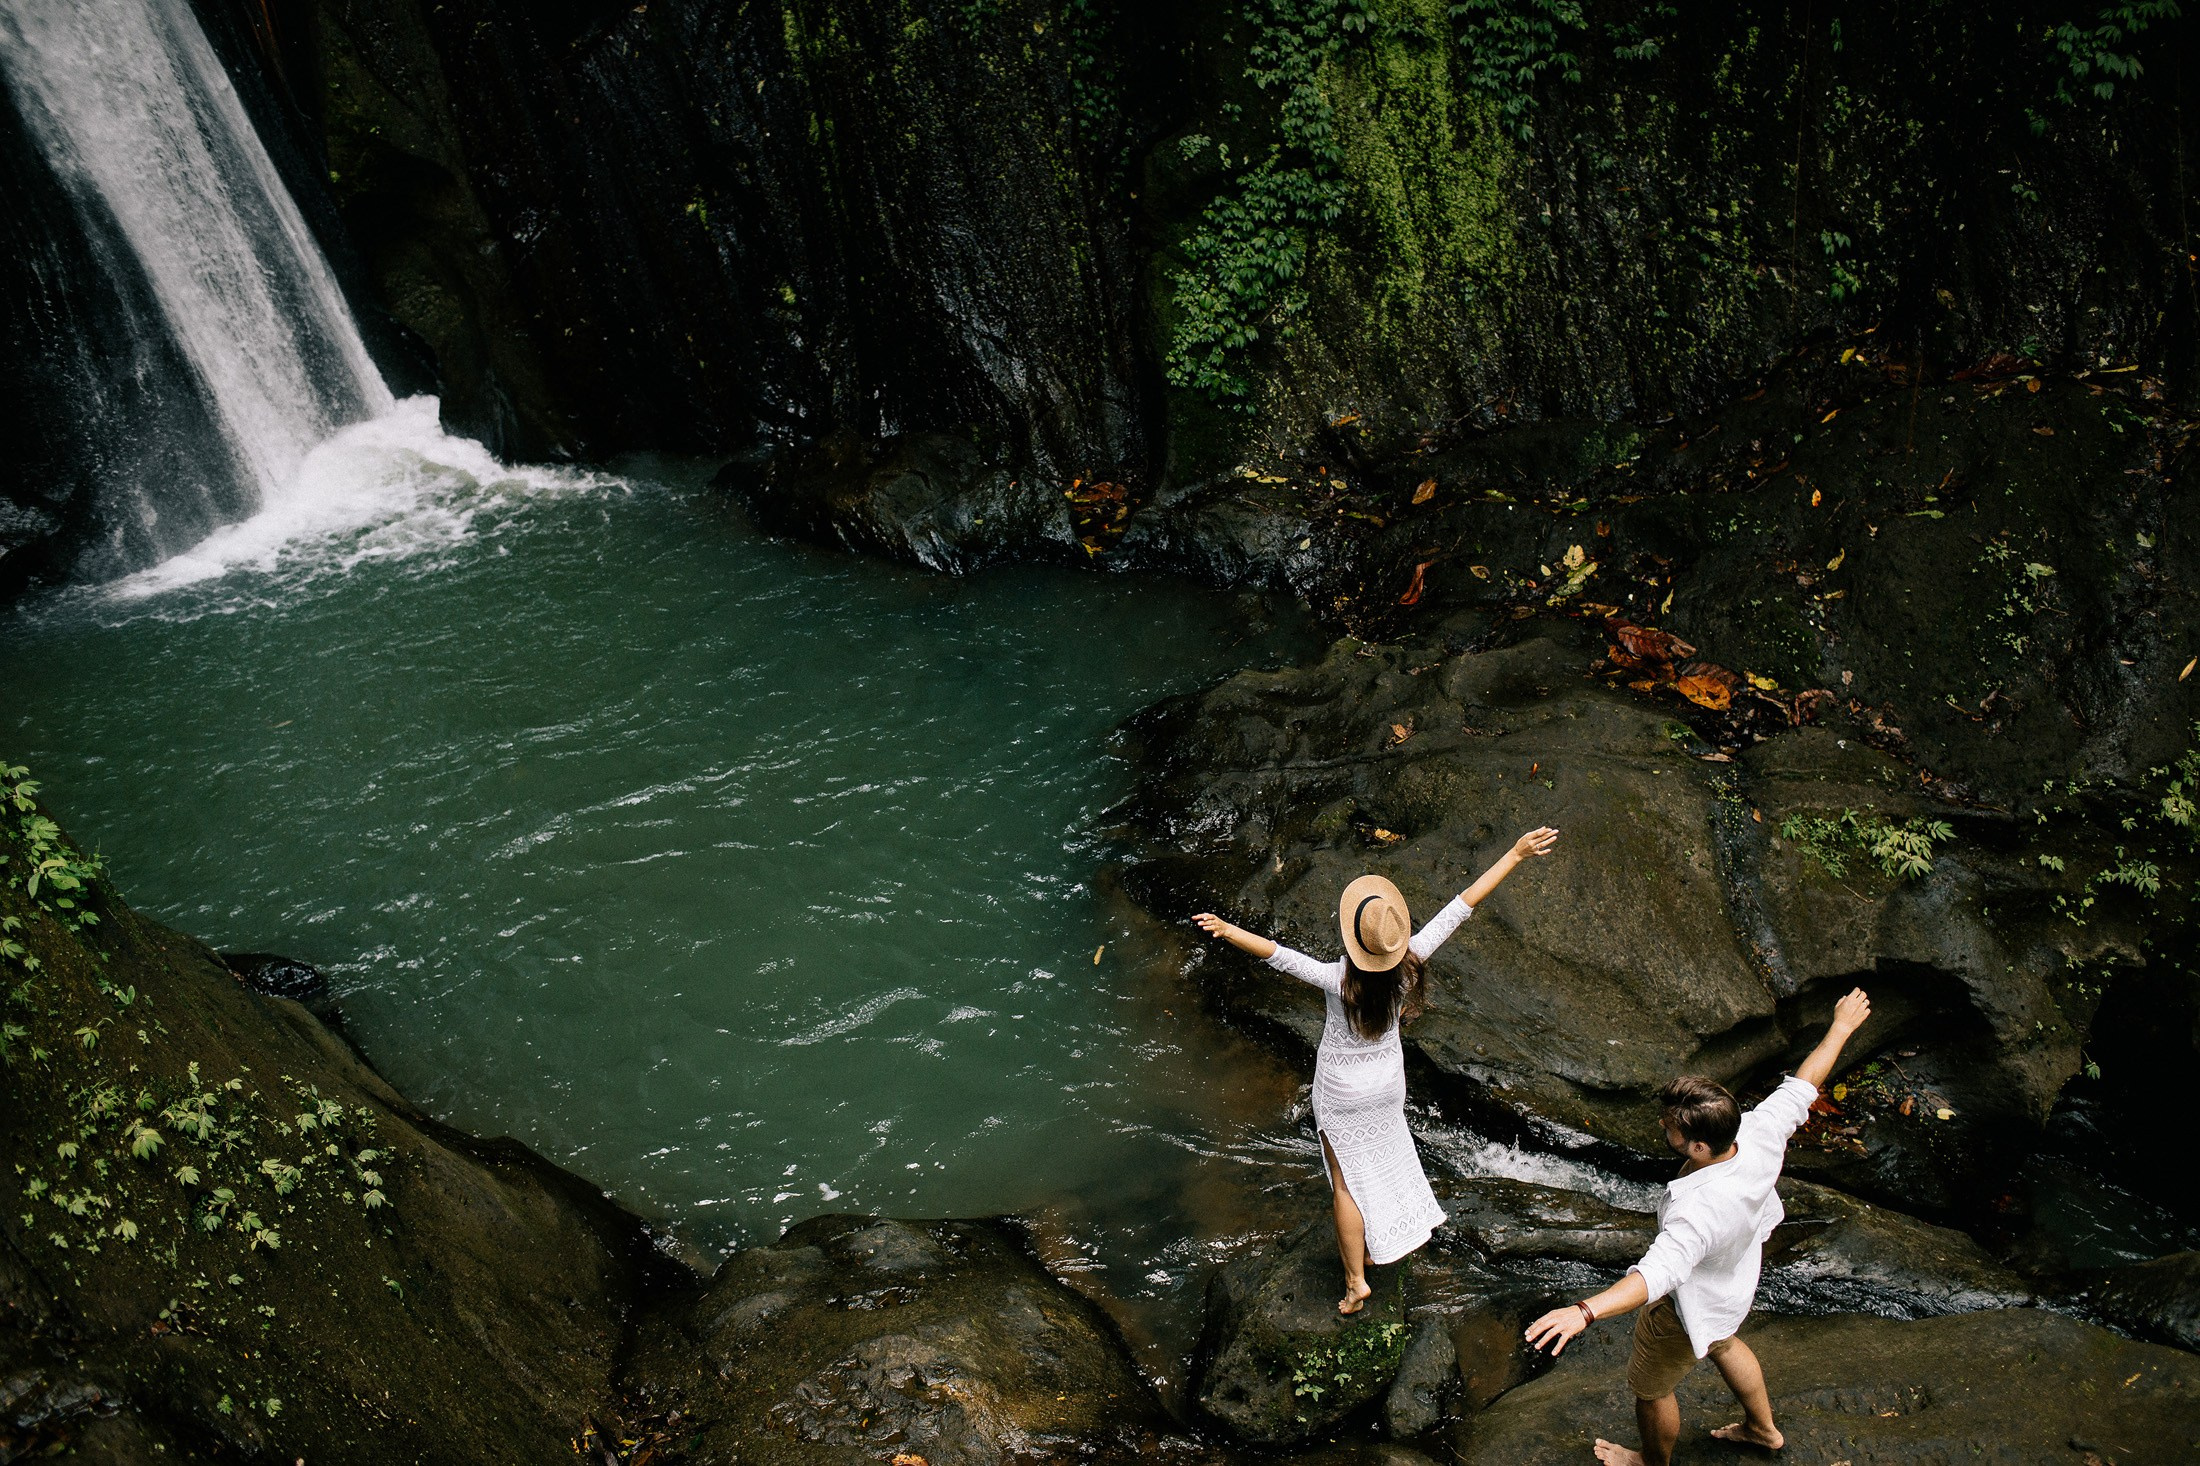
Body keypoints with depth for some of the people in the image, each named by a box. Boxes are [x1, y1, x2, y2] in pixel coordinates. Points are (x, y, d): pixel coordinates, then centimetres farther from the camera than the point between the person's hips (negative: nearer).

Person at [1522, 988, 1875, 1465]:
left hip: (1690, 1309, -8)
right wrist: (1841, 1027, 4)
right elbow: (1803, 1086, -12)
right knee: (1722, 1344, 39)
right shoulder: (1760, 1131, -28)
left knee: (1650, 1388, 22)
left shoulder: (1698, 1211, -48)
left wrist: (1585, 1312, -70)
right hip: (1736, 1282, 8)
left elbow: (1657, 1273, -58)